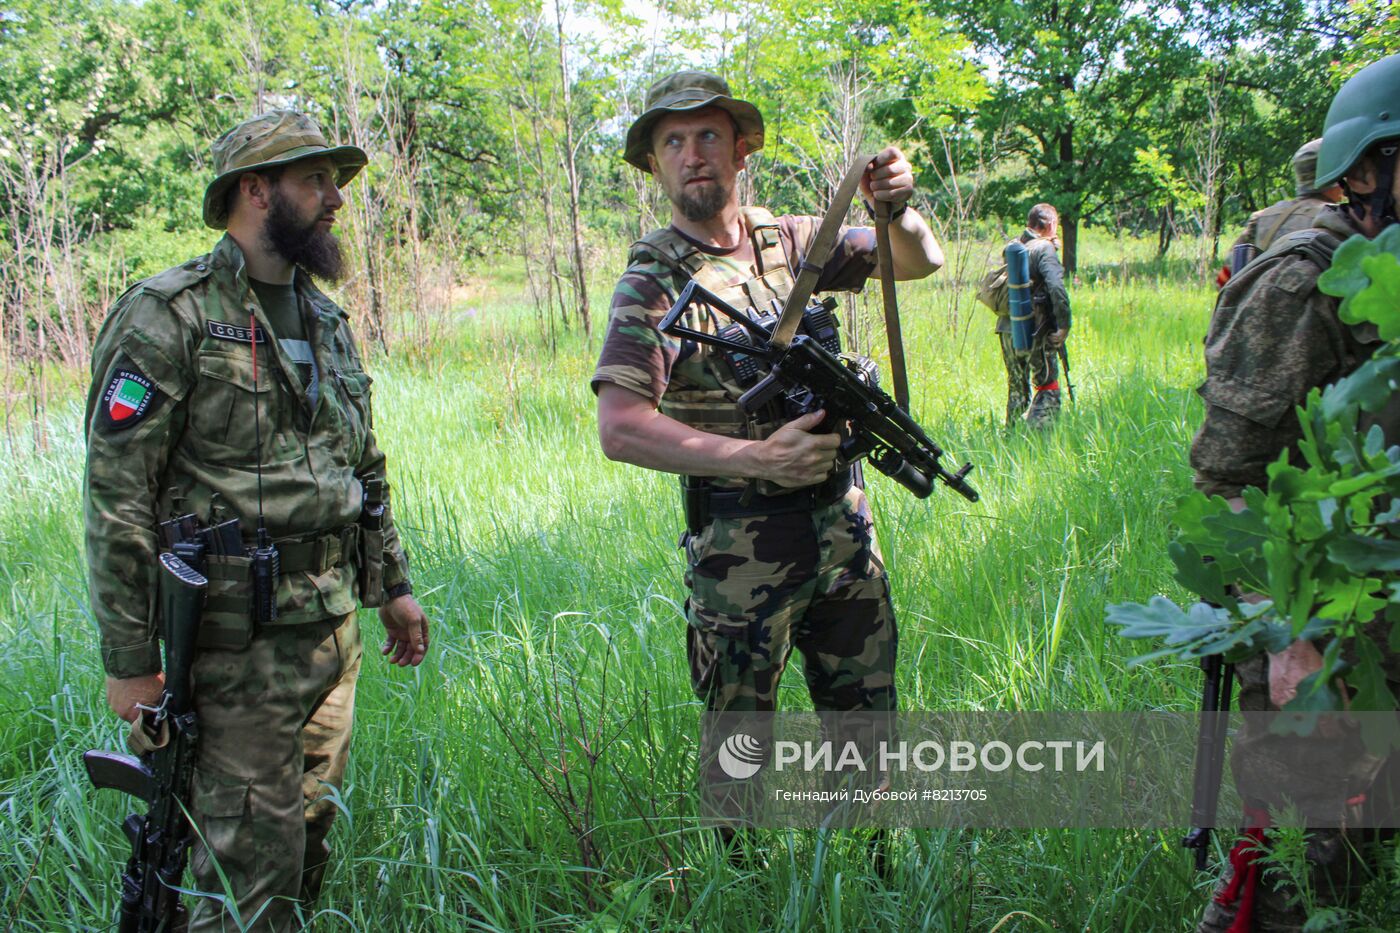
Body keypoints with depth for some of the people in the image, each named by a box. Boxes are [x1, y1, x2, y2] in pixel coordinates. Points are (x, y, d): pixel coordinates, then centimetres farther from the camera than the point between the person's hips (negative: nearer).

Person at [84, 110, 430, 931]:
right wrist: (129, 658, -14)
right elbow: (117, 497, -13)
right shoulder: (169, 316, -10)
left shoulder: (327, 320, 14)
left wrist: (392, 584, 19)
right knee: (254, 863, -2)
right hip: (237, 638, -7)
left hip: (334, 628, 7)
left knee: (310, 838, 15)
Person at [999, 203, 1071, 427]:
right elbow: (1056, 287, -24)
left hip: (1007, 328, 7)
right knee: (1048, 388, 0)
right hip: (1034, 331, -7)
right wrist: (1064, 325, -19)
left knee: (1017, 387, 18)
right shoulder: (1044, 249, -11)